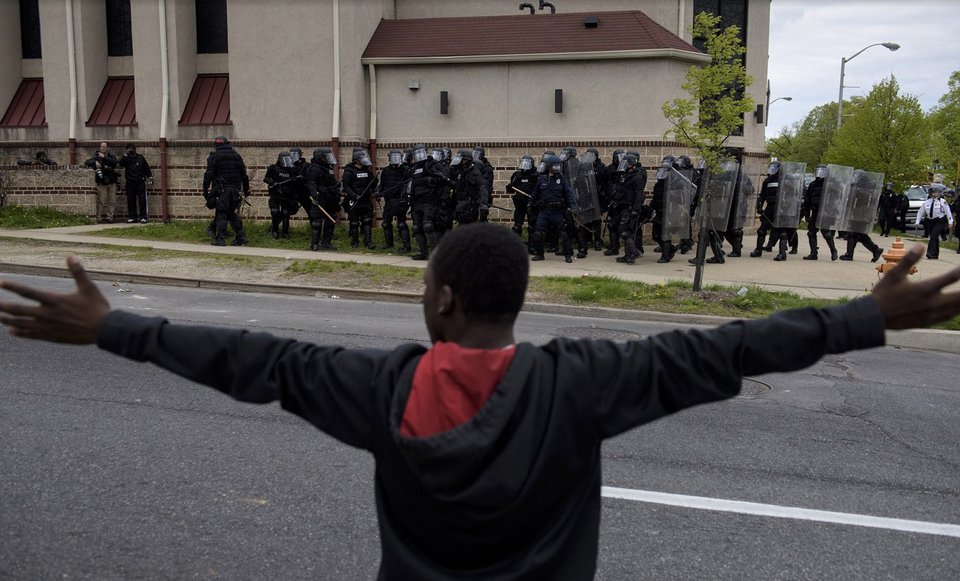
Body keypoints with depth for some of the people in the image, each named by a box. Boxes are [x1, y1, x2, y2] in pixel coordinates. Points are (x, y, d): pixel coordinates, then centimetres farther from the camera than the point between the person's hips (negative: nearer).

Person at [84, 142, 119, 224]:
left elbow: (115, 162, -14)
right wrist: (95, 162, -27)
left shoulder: (111, 156, 9)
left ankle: (109, 217, 9)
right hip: (101, 183, -3)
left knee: (112, 202, 2)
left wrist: (104, 157, -23)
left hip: (111, 183, 3)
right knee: (101, 202, -6)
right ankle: (99, 218, -3)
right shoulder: (97, 156, 3)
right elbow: (87, 162, -9)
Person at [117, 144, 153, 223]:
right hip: (130, 183, 1)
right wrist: (126, 154, -15)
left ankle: (143, 217, -4)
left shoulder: (140, 157, 8)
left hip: (140, 182, -1)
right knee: (131, 200, 3)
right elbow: (120, 164, -11)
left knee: (142, 200, -6)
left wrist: (150, 178, 6)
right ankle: (132, 217, 8)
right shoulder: (126, 158, 9)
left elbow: (147, 168, 11)